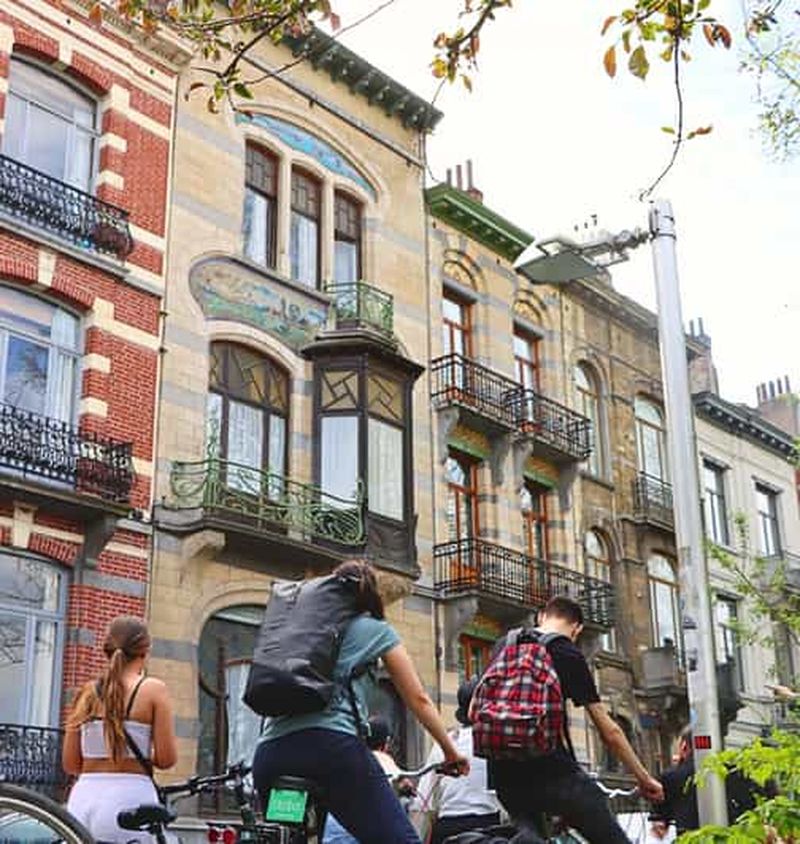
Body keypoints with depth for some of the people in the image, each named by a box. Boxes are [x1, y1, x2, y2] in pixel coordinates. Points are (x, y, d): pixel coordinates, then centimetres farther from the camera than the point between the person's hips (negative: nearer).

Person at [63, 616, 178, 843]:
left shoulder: (88, 692, 9)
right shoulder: (153, 689, -2)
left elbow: (70, 764, 9)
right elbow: (166, 759, -6)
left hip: (82, 800, 5)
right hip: (128, 800, -4)